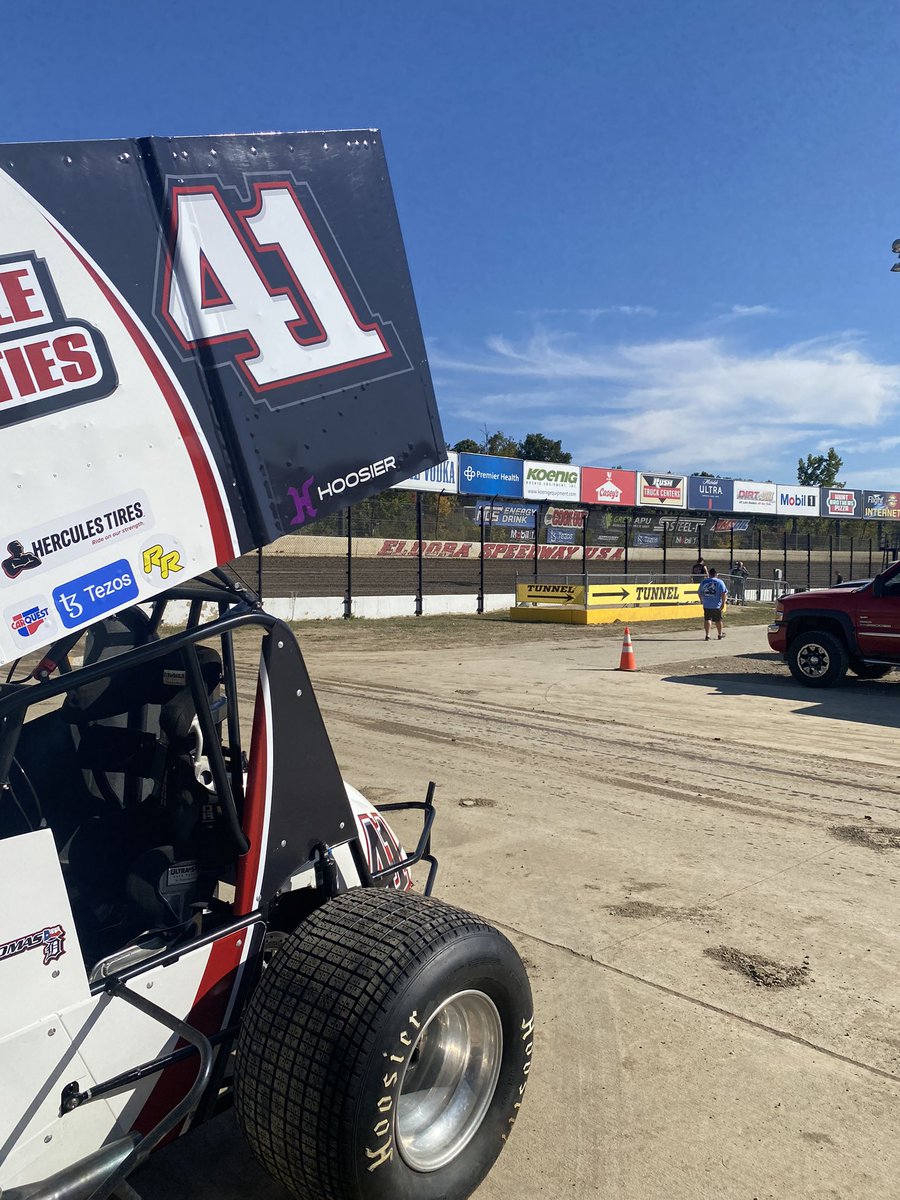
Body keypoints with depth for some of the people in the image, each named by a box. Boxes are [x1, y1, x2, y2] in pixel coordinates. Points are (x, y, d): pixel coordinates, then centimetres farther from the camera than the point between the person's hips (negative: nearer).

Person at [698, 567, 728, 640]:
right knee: (718, 620, 11)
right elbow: (724, 593, -10)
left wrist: (702, 600, 27)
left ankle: (707, 635, -5)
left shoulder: (703, 581, 6)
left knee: (707, 619, 2)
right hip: (717, 605, -2)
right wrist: (723, 603, -6)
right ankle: (720, 634, 28)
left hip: (706, 605, 2)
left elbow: (699, 592, 14)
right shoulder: (719, 582, -4)